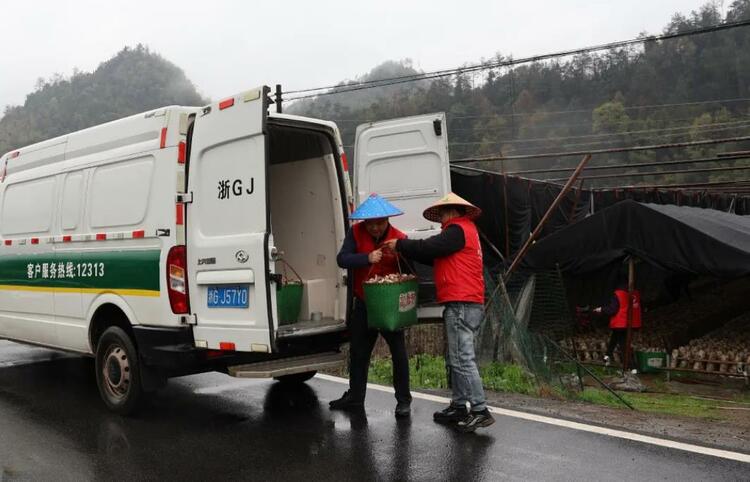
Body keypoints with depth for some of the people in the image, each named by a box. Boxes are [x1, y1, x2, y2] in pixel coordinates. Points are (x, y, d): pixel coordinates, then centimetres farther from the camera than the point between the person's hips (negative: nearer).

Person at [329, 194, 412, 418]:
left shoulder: (399, 239, -12)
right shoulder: (356, 233, -5)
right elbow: (342, 258, -16)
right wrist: (367, 258, -28)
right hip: (363, 304, 4)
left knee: (398, 353, 2)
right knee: (358, 352, 14)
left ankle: (404, 400, 15)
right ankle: (355, 396, 30)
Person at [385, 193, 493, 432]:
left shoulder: (458, 230, -7)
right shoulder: (465, 230, 24)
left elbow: (429, 248, -17)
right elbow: (434, 257, 21)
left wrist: (399, 245, -4)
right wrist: (405, 247, 12)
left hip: (461, 304, -11)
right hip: (464, 304, 11)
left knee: (462, 360, -10)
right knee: (457, 359, 14)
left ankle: (480, 411, -9)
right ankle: (459, 408, 20)